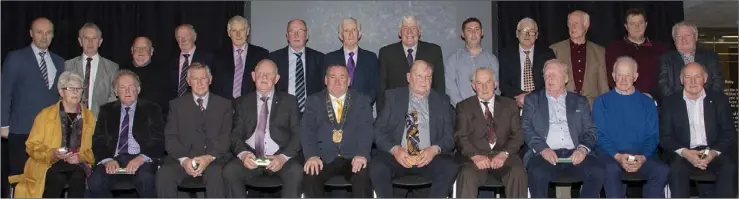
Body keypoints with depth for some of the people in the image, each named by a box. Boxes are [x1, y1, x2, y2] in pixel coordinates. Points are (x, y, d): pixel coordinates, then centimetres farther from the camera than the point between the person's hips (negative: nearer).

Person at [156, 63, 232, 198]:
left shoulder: (224, 105, 14)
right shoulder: (177, 105, 16)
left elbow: (226, 137, 3)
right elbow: (170, 137, 6)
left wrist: (210, 157, -15)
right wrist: (183, 159, -13)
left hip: (214, 158, -1)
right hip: (183, 158, 1)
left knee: (216, 176, -35)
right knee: (163, 175, -29)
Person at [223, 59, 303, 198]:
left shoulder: (289, 101, 13)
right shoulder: (242, 102, 16)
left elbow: (297, 134, 4)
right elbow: (235, 134, 8)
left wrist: (283, 157, -15)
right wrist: (243, 154, -15)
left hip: (281, 157, -1)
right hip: (250, 158, 1)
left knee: (296, 172, -33)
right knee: (229, 171, -29)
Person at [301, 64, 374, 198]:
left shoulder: (361, 100, 11)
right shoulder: (314, 101, 12)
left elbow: (366, 129, -1)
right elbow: (307, 129, 0)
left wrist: (362, 154, -20)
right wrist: (311, 155, -18)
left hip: (353, 157, 0)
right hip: (323, 158, 1)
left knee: (363, 175, -32)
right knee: (310, 176, -30)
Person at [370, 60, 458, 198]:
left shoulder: (442, 101, 13)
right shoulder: (393, 97, 9)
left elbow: (449, 136, 7)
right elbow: (378, 131, 3)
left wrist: (434, 149, -14)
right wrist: (394, 149, -15)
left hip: (429, 156, 1)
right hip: (396, 155, -1)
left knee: (450, 169, -29)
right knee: (377, 168, -31)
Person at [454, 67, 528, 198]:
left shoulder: (510, 105, 17)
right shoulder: (464, 107, 12)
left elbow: (517, 135, 8)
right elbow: (460, 137, 1)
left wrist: (504, 154, -12)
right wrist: (475, 156, -18)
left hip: (503, 155, 1)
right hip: (474, 156, -1)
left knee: (518, 173, -30)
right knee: (467, 175, -33)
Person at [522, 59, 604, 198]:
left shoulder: (580, 101, 20)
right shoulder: (533, 99, 16)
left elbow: (590, 130, 13)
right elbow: (526, 129, 5)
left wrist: (583, 148, -9)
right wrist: (543, 148, -13)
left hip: (574, 154, 2)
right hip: (544, 154, -2)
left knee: (597, 172, -26)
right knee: (538, 174, -34)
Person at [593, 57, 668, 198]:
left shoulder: (647, 103, 14)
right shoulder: (602, 102, 9)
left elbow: (652, 137, 8)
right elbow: (600, 136, 1)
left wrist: (643, 157, -12)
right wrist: (617, 156, -16)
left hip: (642, 155, 2)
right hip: (610, 154, -2)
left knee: (662, 170, -28)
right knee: (612, 169, -36)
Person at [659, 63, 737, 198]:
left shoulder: (719, 100, 9)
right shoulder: (670, 103, 6)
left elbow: (730, 134, 6)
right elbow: (665, 137, 2)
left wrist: (714, 152, -14)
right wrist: (685, 153, -17)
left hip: (714, 153, 1)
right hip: (683, 154, -1)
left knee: (730, 168, -29)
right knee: (676, 169, -32)